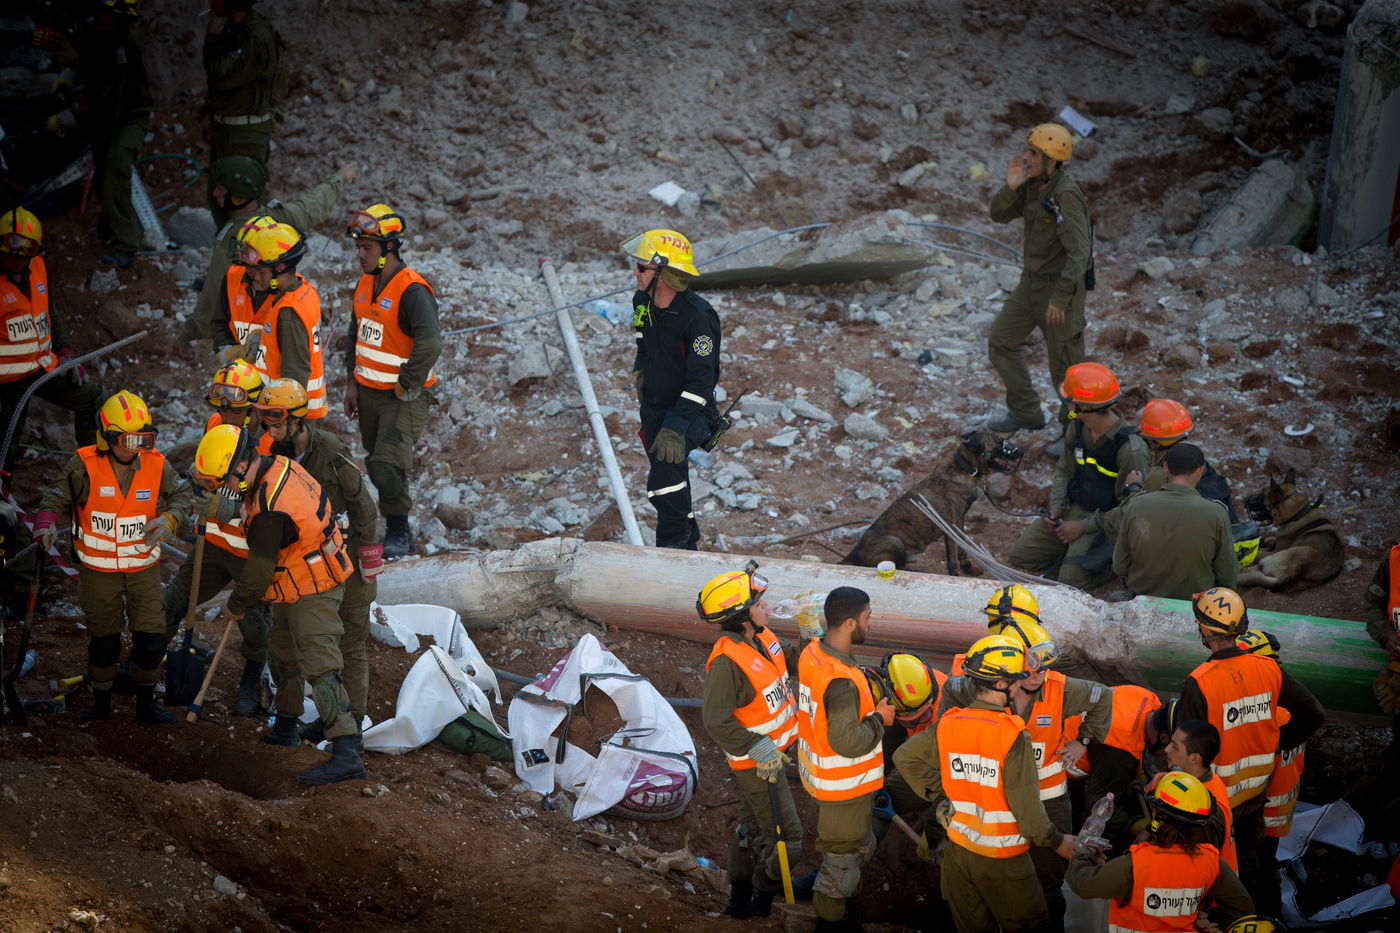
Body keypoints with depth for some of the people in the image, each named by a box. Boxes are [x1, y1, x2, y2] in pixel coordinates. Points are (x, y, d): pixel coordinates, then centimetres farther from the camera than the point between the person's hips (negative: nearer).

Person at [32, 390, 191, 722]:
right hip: (98, 568, -2)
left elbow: (181, 493, 5)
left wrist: (170, 520, -15)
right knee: (103, 641, 10)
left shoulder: (156, 464, -10)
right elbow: (56, 497, -12)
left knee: (151, 641, 2)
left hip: (144, 567, 2)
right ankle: (101, 704, 30)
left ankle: (146, 704, 21)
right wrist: (46, 525, -33)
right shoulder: (85, 465, -17)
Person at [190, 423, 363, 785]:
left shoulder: (270, 512, -32)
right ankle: (285, 724, 45)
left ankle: (347, 754, -19)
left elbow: (258, 571, -21)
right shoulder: (280, 465, -3)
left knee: (319, 666, -14)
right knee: (284, 651, 25)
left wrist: (235, 606, -2)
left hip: (311, 593, -10)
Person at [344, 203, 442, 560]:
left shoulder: (412, 290, -21)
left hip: (404, 397, -8)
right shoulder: (365, 284, 6)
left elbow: (429, 345, -31)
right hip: (369, 393, 8)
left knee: (386, 469, -15)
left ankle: (399, 532, 3)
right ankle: (397, 529, 29)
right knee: (377, 466, 14)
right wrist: (352, 381, 15)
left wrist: (406, 387, -21)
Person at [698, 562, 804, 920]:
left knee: (751, 824, 23)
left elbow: (797, 663, 12)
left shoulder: (763, 638, -3)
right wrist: (759, 748, -29)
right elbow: (716, 721, -28)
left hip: (771, 753, 9)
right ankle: (763, 901, 17)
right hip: (756, 765, -9)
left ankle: (740, 899, 39)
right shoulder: (726, 660, -29)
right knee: (785, 837, -2)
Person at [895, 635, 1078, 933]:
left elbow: (905, 757, 1)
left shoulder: (948, 725, -6)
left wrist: (937, 795, 8)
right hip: (1003, 859, -6)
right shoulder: (1013, 736, -23)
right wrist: (1057, 842, -6)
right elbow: (1027, 806, -21)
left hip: (958, 851, 6)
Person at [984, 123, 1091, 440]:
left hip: (1060, 286, -9)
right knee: (1000, 343, 15)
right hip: (1032, 282, 9)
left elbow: (1079, 252, -28)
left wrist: (1060, 299, -28)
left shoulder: (1066, 195, -26)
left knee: (1066, 366, 4)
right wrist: (1010, 187, -15)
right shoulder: (1033, 184, 0)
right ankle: (1026, 413, 29)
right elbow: (1000, 215, 4)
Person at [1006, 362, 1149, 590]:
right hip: (1074, 509, 7)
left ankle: (1113, 557, 3)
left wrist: (1083, 527, -17)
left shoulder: (1131, 448, -23)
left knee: (1071, 579, -23)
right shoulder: (1076, 428, -1)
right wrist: (1056, 508, -2)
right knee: (1019, 557, -2)